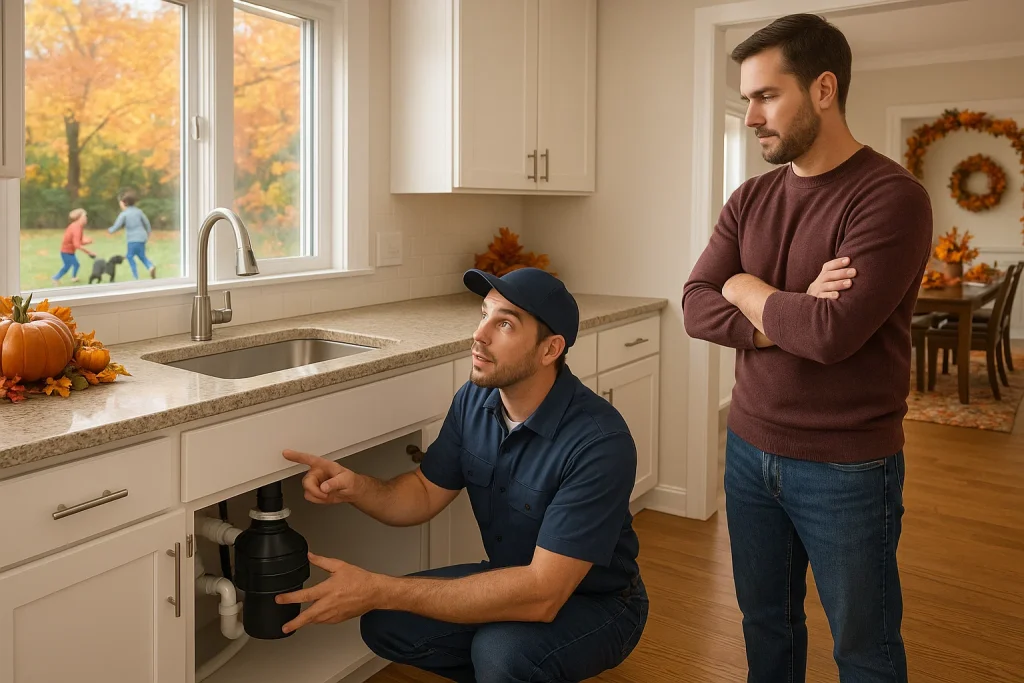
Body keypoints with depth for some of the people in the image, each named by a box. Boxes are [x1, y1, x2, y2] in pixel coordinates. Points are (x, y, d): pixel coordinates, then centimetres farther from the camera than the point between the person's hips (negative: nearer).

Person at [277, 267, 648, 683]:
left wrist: (379, 590, -36)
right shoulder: (475, 399, -10)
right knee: (385, 625, -8)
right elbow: (425, 493, 1)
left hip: (597, 602, -6)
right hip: (517, 580, 6)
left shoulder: (599, 441, -31)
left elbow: (541, 594, -35)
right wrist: (356, 488, -22)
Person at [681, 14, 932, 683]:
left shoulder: (892, 196, -15)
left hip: (847, 469, -5)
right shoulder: (752, 198, 5)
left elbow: (833, 333, -26)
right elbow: (696, 307, -3)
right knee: (766, 624, 21)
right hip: (750, 448, 6)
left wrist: (747, 289, -9)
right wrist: (787, 319, -19)